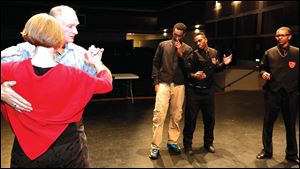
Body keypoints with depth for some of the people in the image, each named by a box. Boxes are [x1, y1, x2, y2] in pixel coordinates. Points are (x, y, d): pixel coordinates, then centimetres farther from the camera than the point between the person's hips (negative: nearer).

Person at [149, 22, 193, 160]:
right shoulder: (163, 45, 5)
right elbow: (156, 63, 5)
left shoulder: (187, 49, 8)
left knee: (176, 115, 7)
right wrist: (156, 82, -1)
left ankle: (172, 142, 22)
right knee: (159, 115, -7)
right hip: (164, 84, -2)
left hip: (179, 85, 2)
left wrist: (181, 54, -10)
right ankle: (155, 146, 0)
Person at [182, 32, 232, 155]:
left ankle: (208, 143, 32)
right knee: (191, 118, 1)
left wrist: (223, 64, 0)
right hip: (194, 90, -4)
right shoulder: (193, 55, -9)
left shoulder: (214, 53, 7)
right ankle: (187, 144, 17)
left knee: (210, 118, 12)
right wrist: (194, 75, -32)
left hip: (208, 90, 5)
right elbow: (186, 72, -13)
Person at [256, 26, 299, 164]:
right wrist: (263, 73, -7)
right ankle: (267, 151, 25)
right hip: (272, 93, 1)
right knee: (268, 123, 7)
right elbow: (262, 68, 13)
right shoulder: (269, 53, 4)